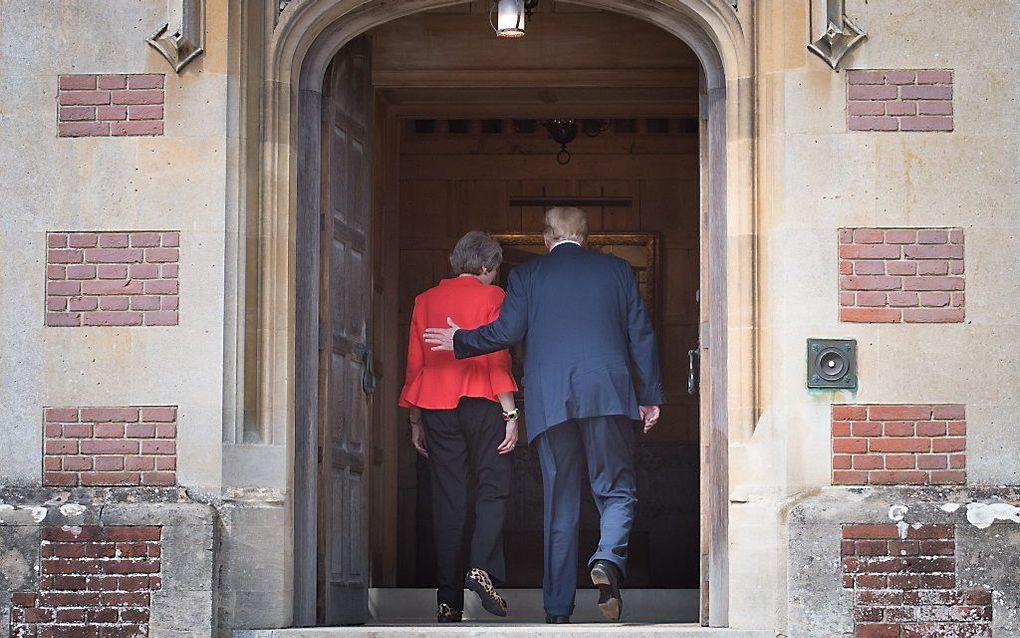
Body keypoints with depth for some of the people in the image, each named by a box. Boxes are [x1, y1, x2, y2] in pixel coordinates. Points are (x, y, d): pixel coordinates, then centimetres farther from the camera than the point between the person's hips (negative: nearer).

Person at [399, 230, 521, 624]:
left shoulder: (426, 300, 13)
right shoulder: (490, 297, 1)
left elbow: (414, 365, 12)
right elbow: (497, 358, -7)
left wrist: (416, 422, 17)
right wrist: (510, 414, -8)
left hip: (436, 406, 4)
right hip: (481, 402, -4)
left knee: (447, 501, 4)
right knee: (492, 488, 3)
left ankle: (449, 600, 1)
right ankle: (482, 568, -20)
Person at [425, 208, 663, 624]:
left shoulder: (526, 275, 8)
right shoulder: (617, 270, 12)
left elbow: (507, 331, 0)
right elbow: (641, 335, 10)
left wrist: (459, 341, 17)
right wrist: (650, 396, 16)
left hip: (548, 401, 1)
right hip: (608, 395, -1)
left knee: (559, 504, 6)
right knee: (616, 491, 5)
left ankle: (558, 609, 6)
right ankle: (608, 559, -26)